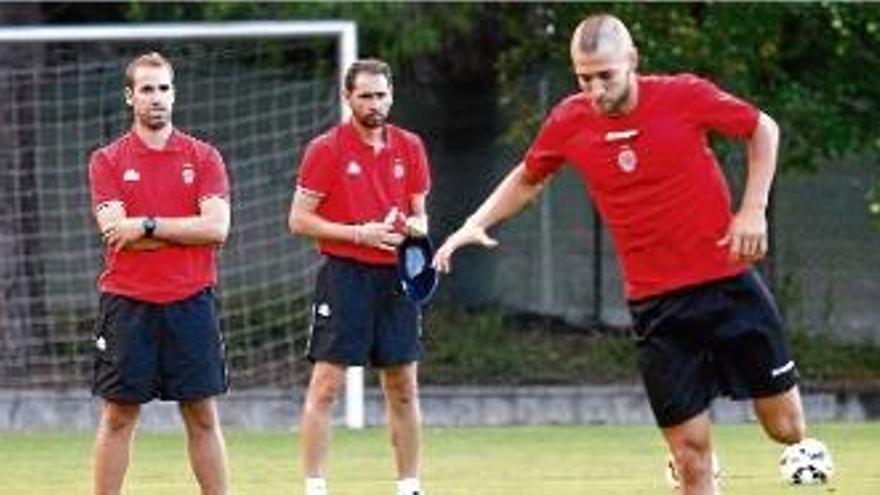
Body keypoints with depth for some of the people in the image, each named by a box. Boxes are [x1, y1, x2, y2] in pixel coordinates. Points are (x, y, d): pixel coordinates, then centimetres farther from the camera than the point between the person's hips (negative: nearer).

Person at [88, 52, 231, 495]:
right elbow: (117, 232, -9)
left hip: (191, 303, 1)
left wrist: (148, 226, -11)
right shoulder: (108, 161, 4)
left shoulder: (203, 157, 6)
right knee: (118, 416, 2)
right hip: (127, 304, -1)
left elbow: (216, 228, -6)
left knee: (203, 416, 4)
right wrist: (187, 231, -8)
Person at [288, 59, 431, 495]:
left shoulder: (409, 147, 10)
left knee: (403, 389, 7)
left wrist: (413, 226, -5)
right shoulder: (326, 149, -4)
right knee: (325, 386, -7)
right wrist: (358, 233, -15)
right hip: (345, 275, -4)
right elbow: (299, 219, -6)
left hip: (395, 278, 4)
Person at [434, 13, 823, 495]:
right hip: (654, 304, 1)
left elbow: (762, 129, 5)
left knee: (787, 427, 1)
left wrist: (753, 209, -5)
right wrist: (474, 225, 5)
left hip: (728, 281, -1)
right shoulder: (569, 122, -3)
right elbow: (527, 178, 17)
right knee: (690, 455, -2)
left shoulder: (685, 96, -11)